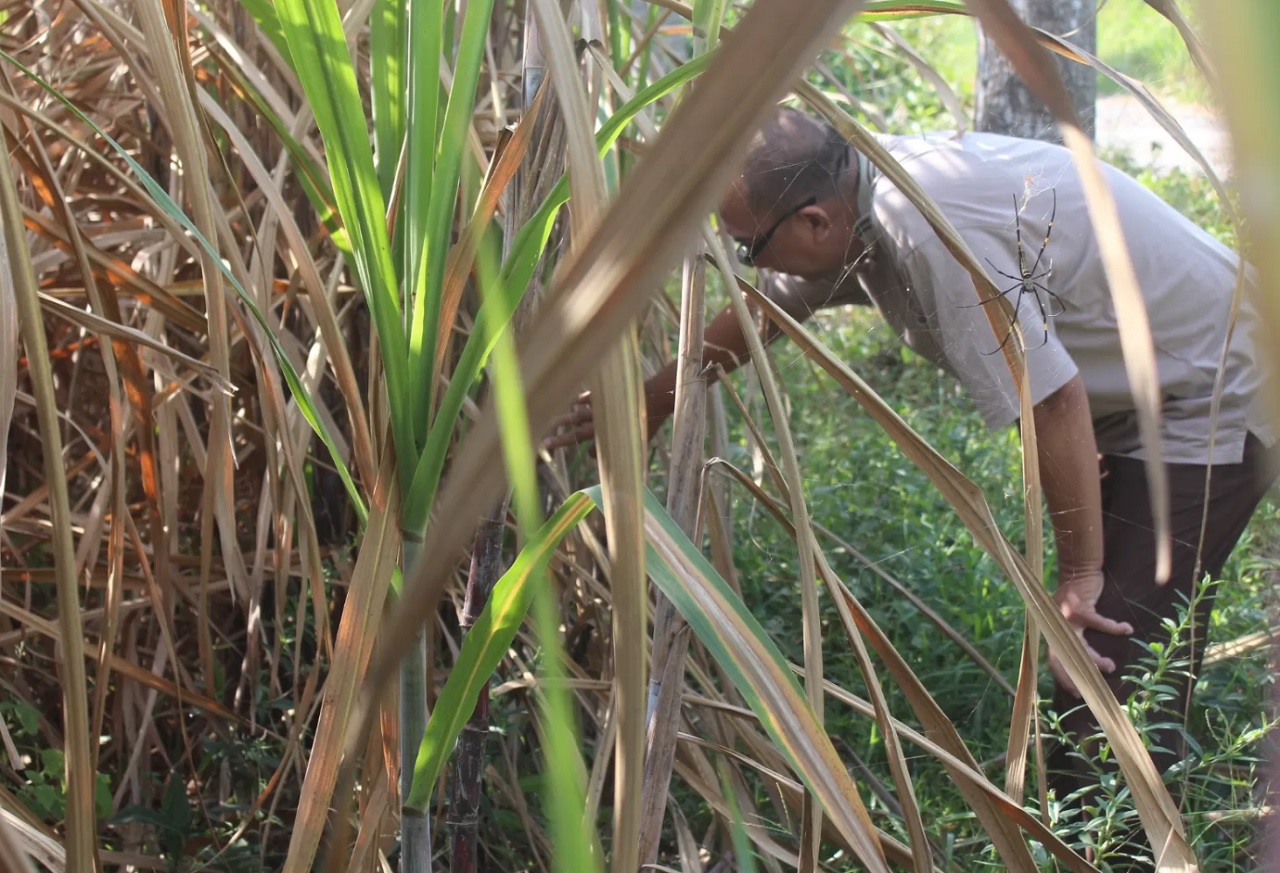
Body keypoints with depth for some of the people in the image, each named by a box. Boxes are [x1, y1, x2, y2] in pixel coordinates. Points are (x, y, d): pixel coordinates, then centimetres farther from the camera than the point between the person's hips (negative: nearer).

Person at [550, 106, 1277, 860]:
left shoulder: (932, 233, -33)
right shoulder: (854, 196, -5)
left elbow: (1055, 402, -32)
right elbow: (761, 311, 12)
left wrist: (1081, 574, -21)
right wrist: (648, 403, 18)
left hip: (1208, 408, -9)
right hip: (1138, 402, 9)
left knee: (1110, 671, -11)